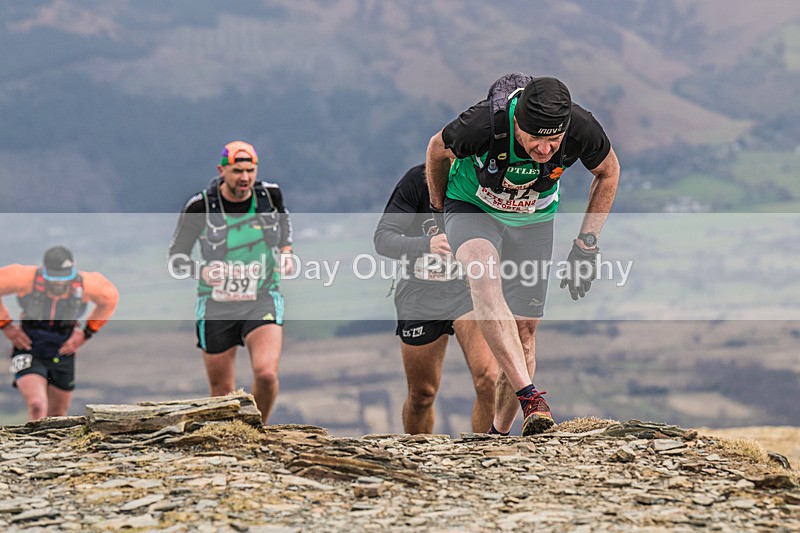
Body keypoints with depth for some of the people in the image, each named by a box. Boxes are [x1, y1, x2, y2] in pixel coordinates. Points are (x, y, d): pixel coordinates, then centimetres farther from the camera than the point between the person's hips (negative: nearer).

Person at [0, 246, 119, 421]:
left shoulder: (85, 283, -21)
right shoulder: (27, 277, -29)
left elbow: (110, 297, 2)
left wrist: (86, 334, -2)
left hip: (62, 353, 3)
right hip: (28, 351, -3)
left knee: (57, 416, 17)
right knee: (37, 407, -26)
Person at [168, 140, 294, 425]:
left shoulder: (270, 194, -4)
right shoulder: (200, 206, -11)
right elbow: (176, 258, -2)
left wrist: (286, 253, 5)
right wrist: (203, 270, -21)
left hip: (262, 302, 0)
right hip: (216, 306, 0)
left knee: (266, 374, -22)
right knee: (222, 393, 5)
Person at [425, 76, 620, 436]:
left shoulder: (582, 129, -28)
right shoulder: (483, 124, -35)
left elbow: (608, 172, -4)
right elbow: (438, 150, -11)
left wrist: (587, 243, -5)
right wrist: (438, 207, 5)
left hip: (534, 220, 3)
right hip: (473, 207, -3)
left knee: (524, 332, -2)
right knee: (485, 280, -34)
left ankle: (499, 432, 17)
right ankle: (530, 397, -42)